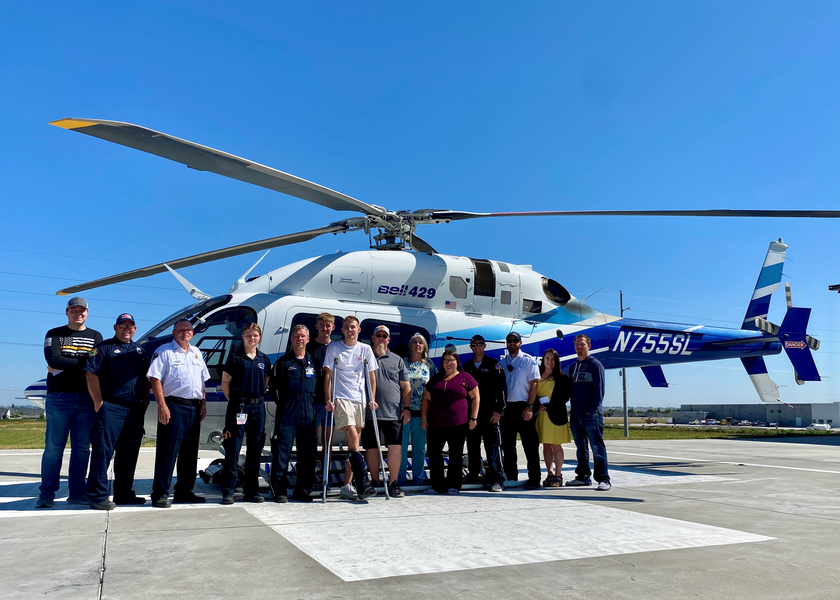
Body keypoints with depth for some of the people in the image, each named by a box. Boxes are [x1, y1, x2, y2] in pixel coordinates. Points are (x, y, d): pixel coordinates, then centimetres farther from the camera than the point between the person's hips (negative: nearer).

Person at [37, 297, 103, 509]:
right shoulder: (54, 334, 10)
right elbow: (53, 360, -8)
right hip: (59, 397, -1)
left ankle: (77, 492, 9)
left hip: (86, 398, 2)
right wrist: (84, 360, -8)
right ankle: (47, 494, 5)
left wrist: (64, 366, -8)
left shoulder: (95, 337, 13)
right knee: (53, 446, -1)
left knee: (82, 448, 3)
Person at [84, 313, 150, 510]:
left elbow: (147, 378, 21)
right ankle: (98, 495, -2)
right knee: (103, 450, -8)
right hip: (111, 408, -6)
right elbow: (91, 374, -7)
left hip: (135, 410, 6)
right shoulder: (104, 347, 1)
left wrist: (145, 401, 9)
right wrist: (98, 403, -12)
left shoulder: (140, 351, 19)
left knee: (129, 453, 10)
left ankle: (124, 493, 19)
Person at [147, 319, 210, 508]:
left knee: (190, 452, 10)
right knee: (168, 451, -6)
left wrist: (203, 403, 11)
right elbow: (155, 379, -9)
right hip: (174, 406, -6)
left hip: (194, 407, 7)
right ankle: (160, 494, 0)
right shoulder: (164, 351, -1)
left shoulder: (197, 353, 18)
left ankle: (184, 491, 18)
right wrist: (161, 405, -18)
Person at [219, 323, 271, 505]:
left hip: (258, 407, 4)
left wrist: (258, 398, 6)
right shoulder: (235, 357, -1)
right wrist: (234, 401, -3)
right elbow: (225, 383, 0)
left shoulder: (264, 359, 10)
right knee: (233, 450, -4)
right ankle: (228, 491, 3)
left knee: (255, 450, 8)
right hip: (238, 406, -4)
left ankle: (251, 491, 16)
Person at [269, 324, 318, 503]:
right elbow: (274, 387, 6)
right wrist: (283, 404, -1)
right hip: (286, 413, -3)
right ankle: (280, 491, 4)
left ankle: (303, 491, 14)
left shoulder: (313, 363, 15)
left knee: (308, 453, 5)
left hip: (308, 414, 3)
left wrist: (313, 404, 8)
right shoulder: (282, 362, 7)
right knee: (282, 452, -5)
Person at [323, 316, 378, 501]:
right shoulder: (333, 348, 4)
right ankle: (363, 484, -19)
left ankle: (347, 485, 9)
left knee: (353, 441, 3)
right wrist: (328, 399, -5)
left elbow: (371, 376, 13)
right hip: (341, 398, -3)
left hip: (360, 399, 3)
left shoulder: (365, 349, 10)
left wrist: (372, 399, 4)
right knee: (353, 437, -18)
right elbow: (328, 375, 3)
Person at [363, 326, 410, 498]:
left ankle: (393, 483, 2)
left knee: (396, 447, -7)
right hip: (369, 412, 0)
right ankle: (375, 482, 18)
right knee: (371, 448, 5)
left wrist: (407, 408, 4)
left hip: (393, 413, 1)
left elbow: (405, 387, 14)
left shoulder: (397, 360, 14)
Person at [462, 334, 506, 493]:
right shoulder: (467, 366, 14)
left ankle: (497, 479, -8)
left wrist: (498, 410, -11)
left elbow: (500, 388, -3)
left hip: (490, 412, -4)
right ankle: (474, 474, 22)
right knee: (472, 445, 10)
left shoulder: (493, 364, 1)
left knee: (493, 444, -9)